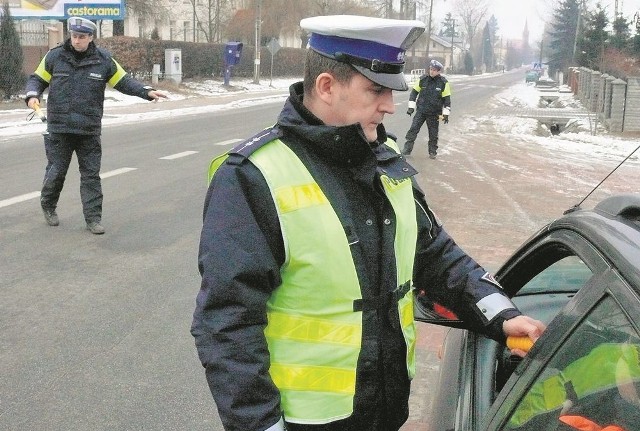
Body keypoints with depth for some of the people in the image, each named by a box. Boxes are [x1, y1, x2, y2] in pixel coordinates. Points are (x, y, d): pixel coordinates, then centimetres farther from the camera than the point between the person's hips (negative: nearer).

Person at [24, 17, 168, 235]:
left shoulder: (103, 60, 2)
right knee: (56, 172, 7)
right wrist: (33, 96, -12)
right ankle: (48, 206, 32)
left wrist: (147, 92, -7)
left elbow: (124, 82, 7)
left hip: (89, 131, 1)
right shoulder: (54, 57, 0)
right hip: (59, 129, -1)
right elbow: (37, 79, 8)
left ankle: (93, 218, 9)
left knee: (91, 175, 3)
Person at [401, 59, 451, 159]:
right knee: (413, 129, -5)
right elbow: (414, 92, 7)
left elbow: (447, 99, -1)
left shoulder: (443, 83, -6)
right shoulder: (423, 79, -2)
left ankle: (432, 152, 22)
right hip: (420, 111, 1)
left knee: (433, 134, 8)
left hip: (434, 113, -1)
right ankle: (407, 149, -1)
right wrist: (411, 106, 2)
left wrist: (446, 114, -3)